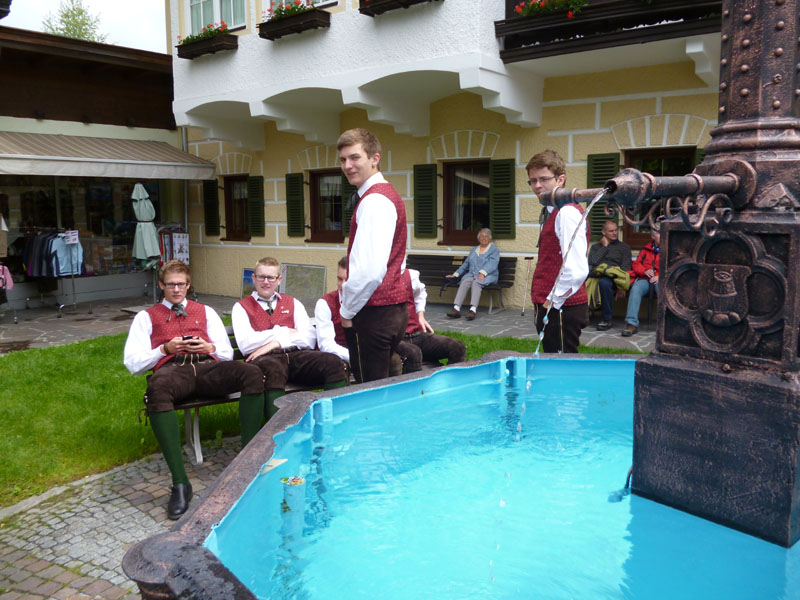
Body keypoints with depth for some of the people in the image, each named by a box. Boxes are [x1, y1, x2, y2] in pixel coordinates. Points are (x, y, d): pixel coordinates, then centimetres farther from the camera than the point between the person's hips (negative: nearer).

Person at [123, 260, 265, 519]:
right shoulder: (146, 317, 25)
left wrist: (210, 348, 1)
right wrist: (165, 349, -2)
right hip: (171, 369, -2)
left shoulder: (205, 311, 31)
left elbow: (228, 353, 24)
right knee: (157, 390, -42)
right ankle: (180, 483, -42)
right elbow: (132, 363, 14)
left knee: (253, 374, -31)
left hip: (208, 366, 2)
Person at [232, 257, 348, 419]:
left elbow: (309, 340, 9)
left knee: (332, 362, -27)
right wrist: (283, 332, 2)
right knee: (273, 369, -40)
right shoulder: (241, 307, 17)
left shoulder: (293, 303, 24)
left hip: (296, 355, 3)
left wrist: (277, 343, -6)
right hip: (264, 359, -3)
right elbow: (245, 345, -1)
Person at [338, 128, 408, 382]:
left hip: (374, 314, -10)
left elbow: (370, 270, -26)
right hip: (394, 308, 10)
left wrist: (347, 311, -11)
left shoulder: (374, 200, -15)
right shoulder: (389, 194, 16)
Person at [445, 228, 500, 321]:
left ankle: (473, 309, -52)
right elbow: (466, 263, 29)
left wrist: (483, 273, -26)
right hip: (472, 274, 4)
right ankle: (456, 308, -44)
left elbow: (492, 263, -9)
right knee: (465, 282, -29)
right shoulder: (474, 250, 28)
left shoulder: (494, 249, 8)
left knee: (476, 282, -36)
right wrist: (456, 274, 17)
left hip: (488, 276, -4)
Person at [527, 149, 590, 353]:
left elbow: (576, 271, -25)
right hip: (549, 308, 10)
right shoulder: (553, 212, 16)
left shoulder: (567, 212, -15)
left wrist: (553, 301, -16)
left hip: (561, 311, -10)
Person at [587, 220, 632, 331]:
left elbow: (625, 268, 7)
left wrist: (622, 287, -9)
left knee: (604, 282, -40)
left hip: (611, 277, -2)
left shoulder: (624, 247, 21)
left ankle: (607, 319, -26)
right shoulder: (595, 246, 28)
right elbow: (592, 261, 6)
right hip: (594, 276, 2)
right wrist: (604, 246, 11)